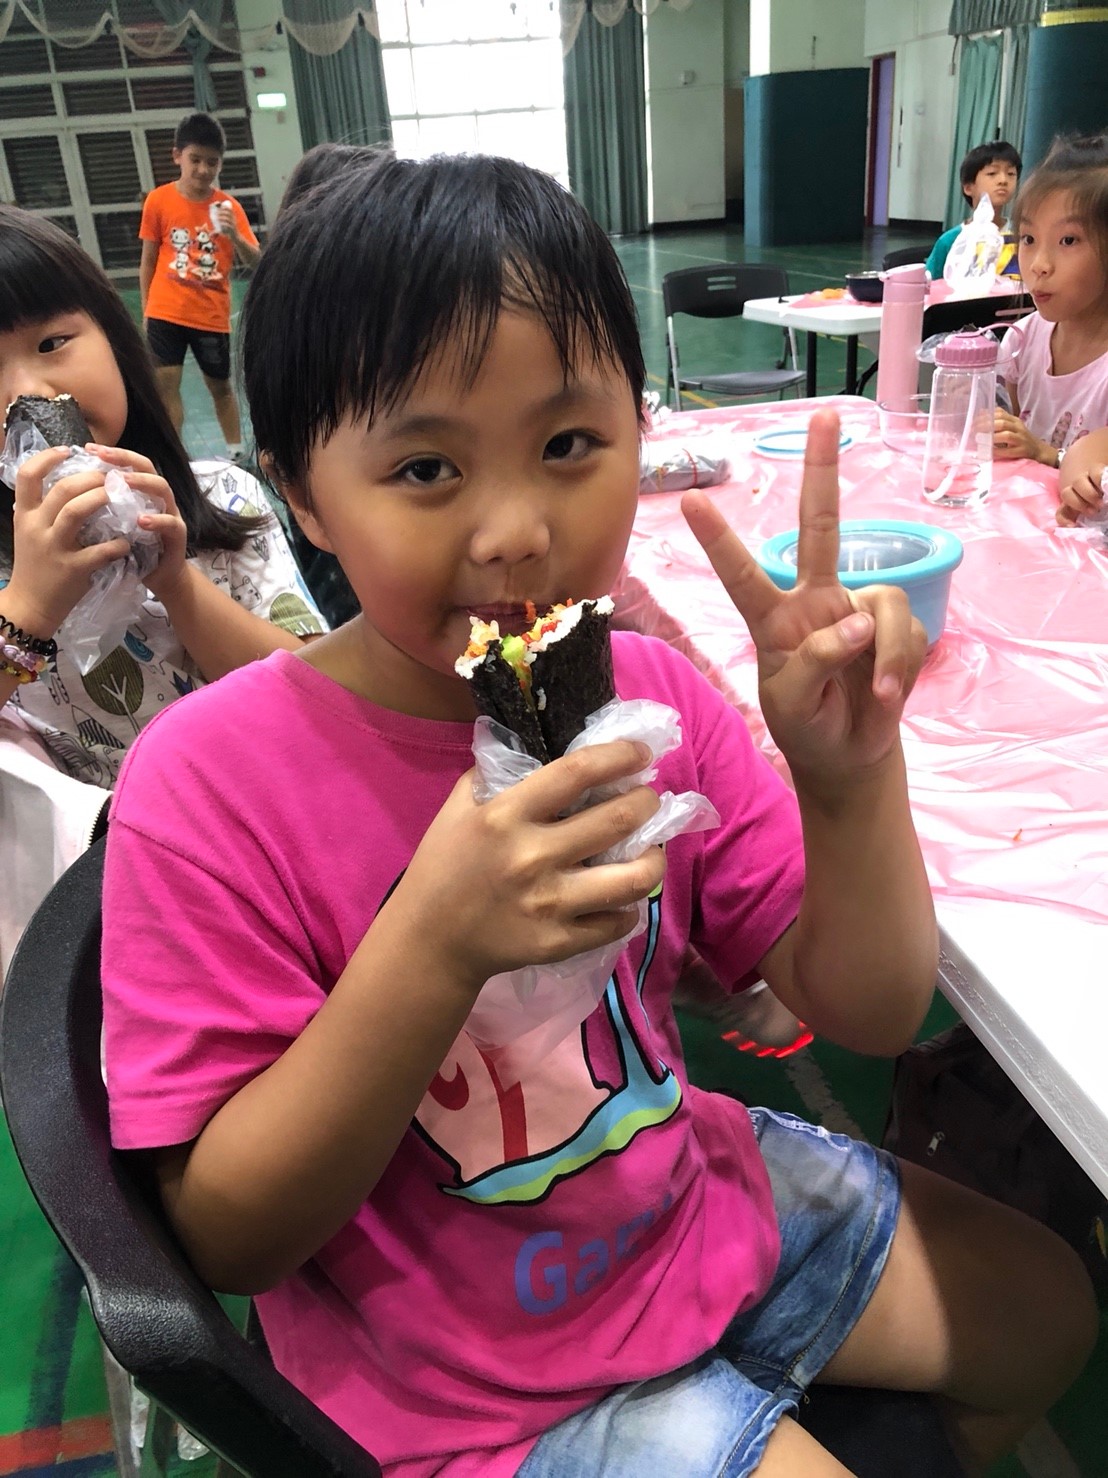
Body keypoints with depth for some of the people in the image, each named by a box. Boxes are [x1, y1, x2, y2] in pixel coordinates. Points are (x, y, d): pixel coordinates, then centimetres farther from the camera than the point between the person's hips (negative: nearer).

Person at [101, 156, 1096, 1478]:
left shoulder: (648, 692, -13)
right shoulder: (206, 785, -25)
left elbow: (867, 1013, -7)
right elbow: (226, 1236, -20)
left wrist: (851, 782, -26)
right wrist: (433, 949, -36)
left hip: (693, 1197, 5)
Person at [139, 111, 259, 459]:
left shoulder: (228, 206, -2)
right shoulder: (159, 200, -3)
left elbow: (256, 263, -6)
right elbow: (148, 261, 5)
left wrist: (234, 235, -25)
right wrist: (145, 312, 6)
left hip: (212, 316, 1)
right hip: (165, 313, -1)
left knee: (220, 386, 14)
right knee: (165, 385, -5)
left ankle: (237, 455, 28)